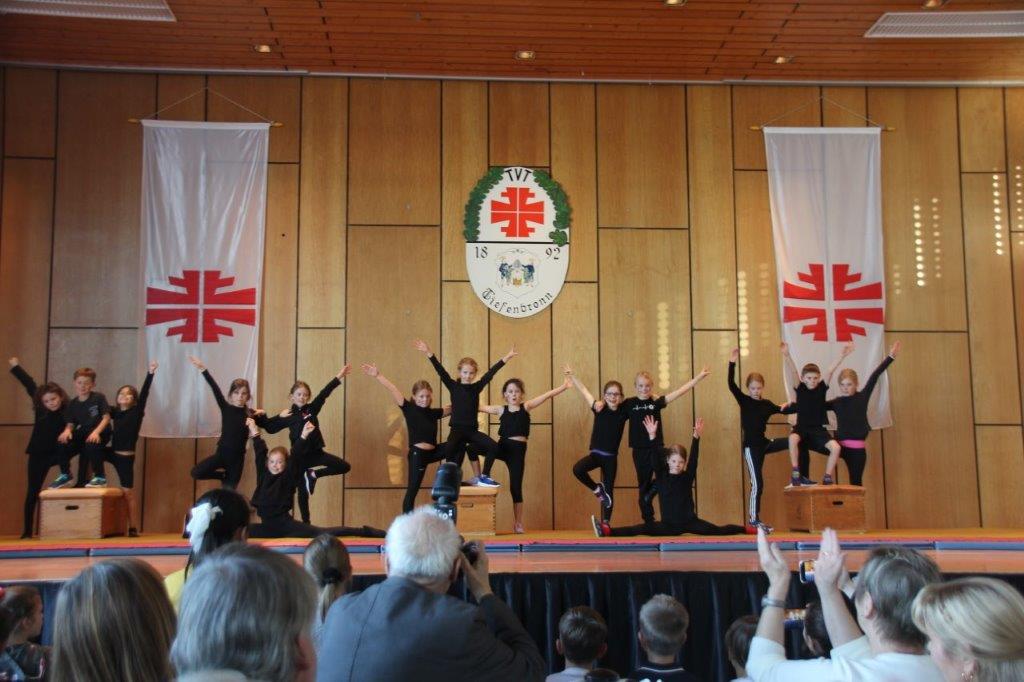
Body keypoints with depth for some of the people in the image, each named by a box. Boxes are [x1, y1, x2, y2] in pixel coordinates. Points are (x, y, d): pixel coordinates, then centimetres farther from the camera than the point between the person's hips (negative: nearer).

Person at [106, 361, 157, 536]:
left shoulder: (137, 412, -6)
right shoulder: (115, 412, 8)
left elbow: (144, 393, -16)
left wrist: (150, 373, -24)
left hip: (126, 456, -6)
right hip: (113, 453, 6)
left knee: (128, 492, -3)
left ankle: (133, 528, 3)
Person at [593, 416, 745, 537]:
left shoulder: (687, 477, -1)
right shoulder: (661, 478, -2)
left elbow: (693, 458, -12)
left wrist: (696, 436, -24)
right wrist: (652, 436, -25)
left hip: (689, 523, 2)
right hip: (668, 525, -2)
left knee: (718, 530, -15)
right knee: (644, 528, -24)